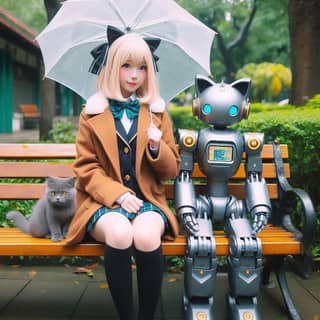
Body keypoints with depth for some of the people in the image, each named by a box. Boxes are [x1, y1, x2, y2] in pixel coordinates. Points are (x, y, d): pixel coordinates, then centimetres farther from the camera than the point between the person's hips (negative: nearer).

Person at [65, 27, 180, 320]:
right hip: (104, 200, -1)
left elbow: (172, 171, 13)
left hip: (147, 199, 1)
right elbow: (86, 168, 3)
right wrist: (117, 195, -13)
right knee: (119, 233, -35)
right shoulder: (92, 113, 9)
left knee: (146, 235, -33)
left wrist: (157, 148, -9)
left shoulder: (157, 113, 13)